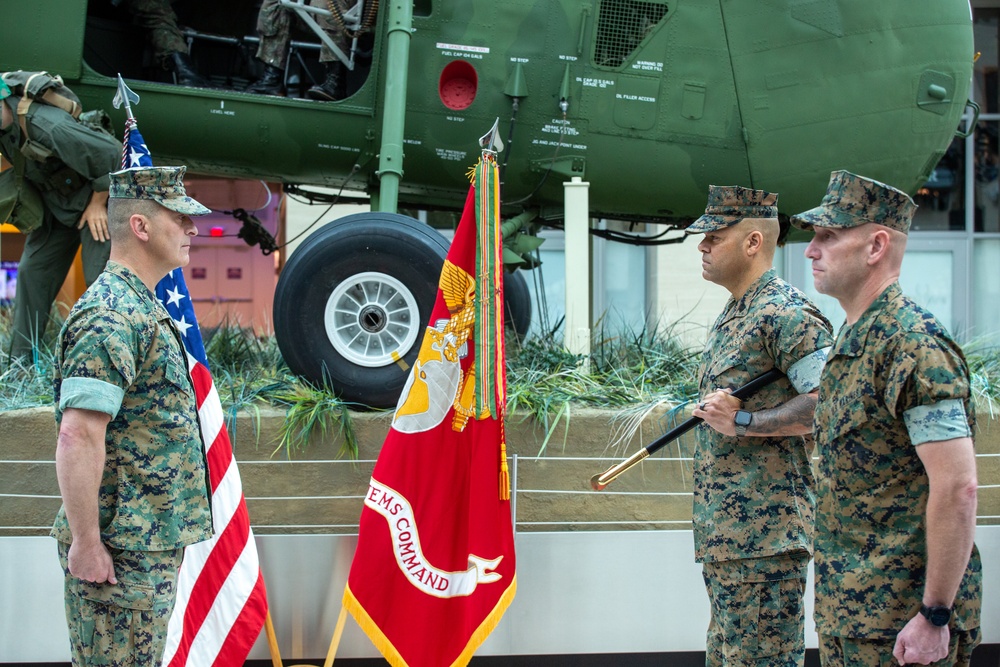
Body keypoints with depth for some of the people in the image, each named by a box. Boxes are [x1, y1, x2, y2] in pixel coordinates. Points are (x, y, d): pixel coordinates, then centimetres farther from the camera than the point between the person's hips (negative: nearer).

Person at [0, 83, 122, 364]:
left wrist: (98, 203, -19)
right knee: (32, 271, 4)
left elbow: (111, 153, -30)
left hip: (94, 202, -8)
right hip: (55, 202, 8)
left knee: (99, 276, -14)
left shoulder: (47, 127, -36)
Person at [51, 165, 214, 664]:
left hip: (153, 545, 10)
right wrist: (85, 543, -24)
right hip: (120, 549, -10)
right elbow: (78, 437, -25)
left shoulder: (142, 307, 17)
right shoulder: (111, 317, -17)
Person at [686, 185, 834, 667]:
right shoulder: (731, 316, 18)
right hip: (725, 530, 11)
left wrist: (743, 422, -21)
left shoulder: (786, 313, -13)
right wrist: (707, 412, 7)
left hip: (765, 529, -11)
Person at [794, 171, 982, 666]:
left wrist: (935, 616, -22)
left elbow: (957, 488, -22)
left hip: (900, 622, -9)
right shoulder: (850, 343, 13)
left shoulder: (913, 346, -17)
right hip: (847, 611, 9)